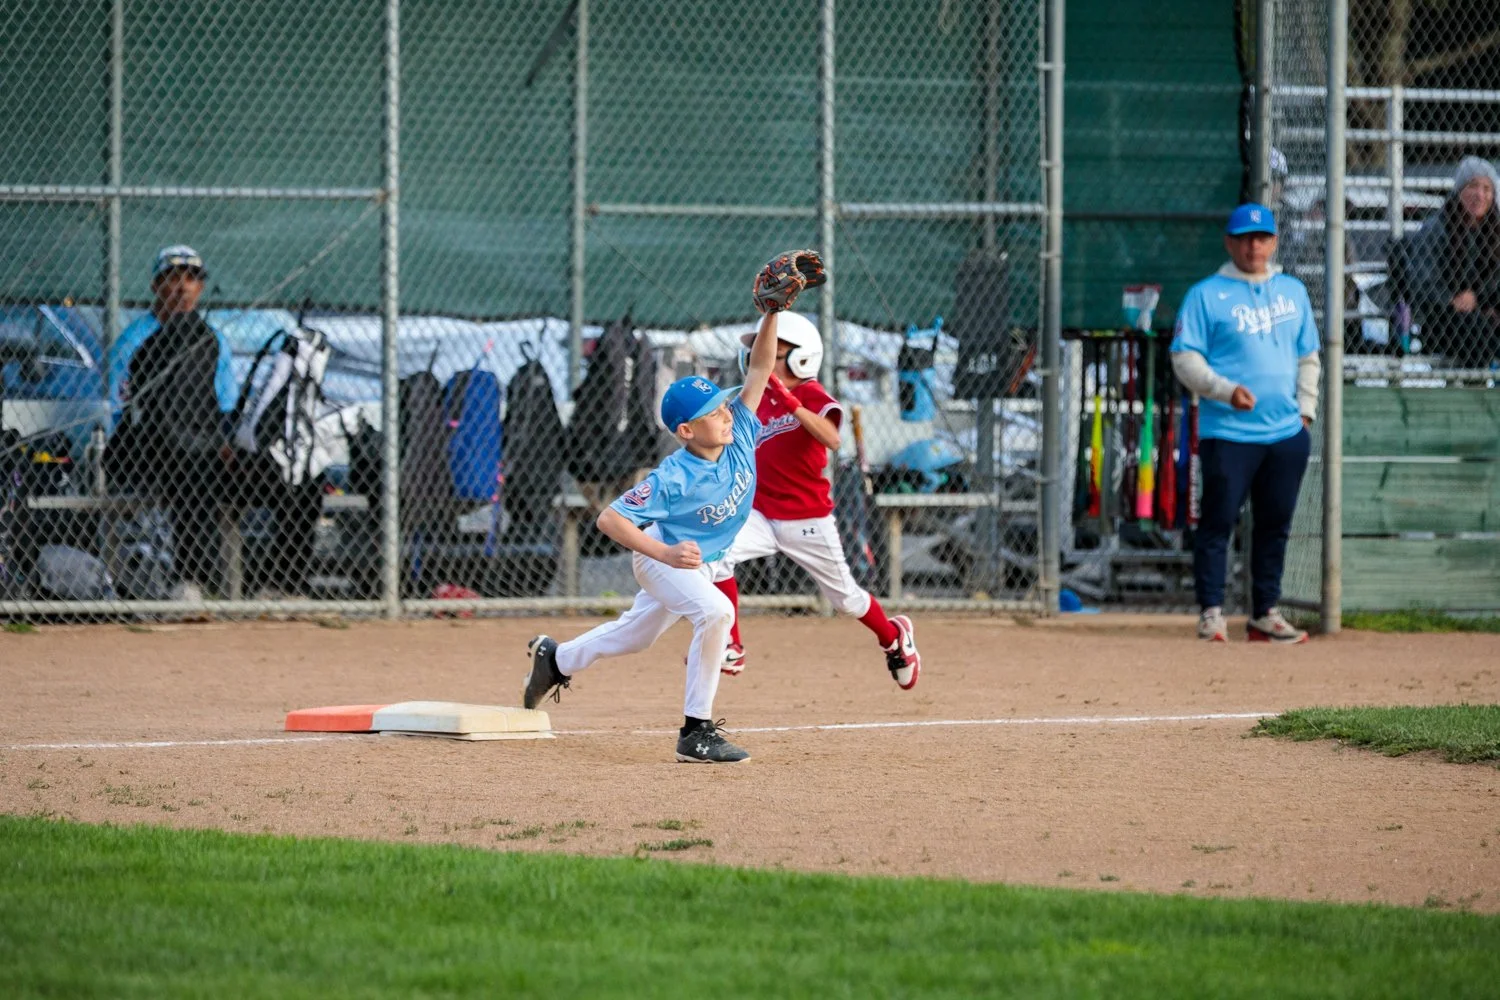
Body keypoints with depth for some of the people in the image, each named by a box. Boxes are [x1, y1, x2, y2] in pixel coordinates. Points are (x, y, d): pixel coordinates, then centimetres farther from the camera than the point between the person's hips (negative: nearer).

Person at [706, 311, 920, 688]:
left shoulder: (812, 396, -13)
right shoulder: (761, 399, 7)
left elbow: (832, 439, -34)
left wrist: (791, 403, -42)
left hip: (808, 522, -5)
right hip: (761, 514, 5)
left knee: (846, 598, 11)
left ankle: (894, 637, 42)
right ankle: (730, 648, -11)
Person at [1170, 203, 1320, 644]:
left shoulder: (1293, 292, 16)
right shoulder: (1206, 295, 0)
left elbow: (1308, 356, 22)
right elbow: (1185, 359, -5)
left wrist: (1305, 409, 10)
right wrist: (1226, 391, -18)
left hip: (1287, 431, 5)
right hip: (1227, 433, -5)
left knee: (1275, 525, 8)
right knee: (1219, 521, -6)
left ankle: (1265, 615, 15)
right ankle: (1210, 613, -1)